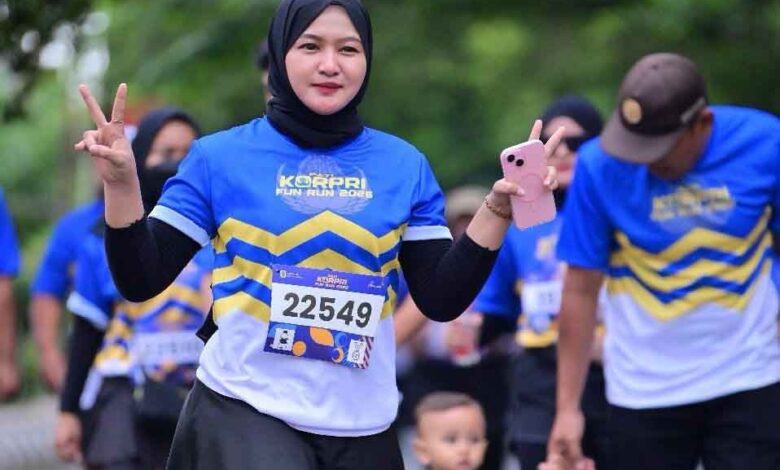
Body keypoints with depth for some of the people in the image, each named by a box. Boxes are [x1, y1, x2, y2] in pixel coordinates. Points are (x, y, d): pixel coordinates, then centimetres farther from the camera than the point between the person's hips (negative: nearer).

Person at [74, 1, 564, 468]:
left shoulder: (404, 165, 5)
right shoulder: (220, 157, -1)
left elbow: (442, 300, 2)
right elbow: (141, 282, -3)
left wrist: (497, 210, -8)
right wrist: (122, 184, -16)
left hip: (362, 427, 3)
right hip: (243, 411, -3)